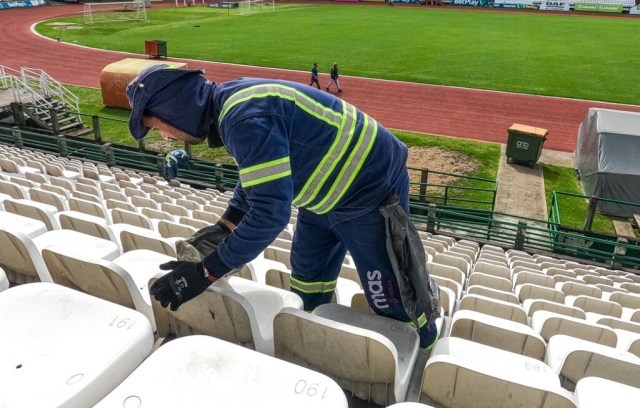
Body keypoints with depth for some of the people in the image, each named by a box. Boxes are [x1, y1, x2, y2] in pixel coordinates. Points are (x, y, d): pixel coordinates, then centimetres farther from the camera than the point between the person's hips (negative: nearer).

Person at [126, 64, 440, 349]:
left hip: (371, 189, -10)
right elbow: (259, 174, 13)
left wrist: (205, 272, -23)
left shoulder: (246, 118, -31)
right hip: (329, 189, 10)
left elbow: (270, 213, -33)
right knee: (307, 285, 21)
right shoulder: (232, 98, 1)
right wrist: (223, 228, 5)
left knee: (391, 302, 3)